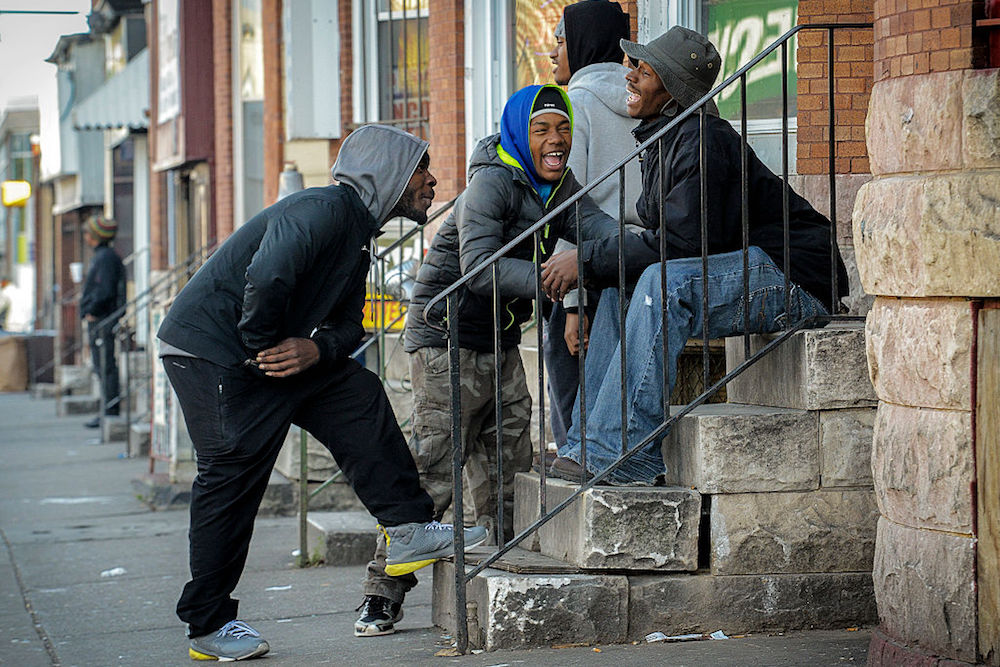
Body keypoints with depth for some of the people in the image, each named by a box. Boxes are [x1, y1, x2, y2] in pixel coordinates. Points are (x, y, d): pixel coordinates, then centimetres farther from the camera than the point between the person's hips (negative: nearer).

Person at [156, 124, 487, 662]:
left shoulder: (358, 232, 15)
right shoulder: (324, 210, -18)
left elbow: (348, 323, 11)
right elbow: (267, 280, -32)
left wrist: (315, 348, -11)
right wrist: (263, 347, -17)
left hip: (271, 354, 10)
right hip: (209, 350, -10)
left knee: (358, 394, 4)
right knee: (232, 476, -7)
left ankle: (408, 529, 3)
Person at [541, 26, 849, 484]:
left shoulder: (702, 141, -18)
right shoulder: (663, 141, 12)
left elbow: (683, 241, -25)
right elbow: (664, 242, 13)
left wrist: (587, 258, -19)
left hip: (793, 280, -10)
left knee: (663, 281, -30)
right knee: (620, 290, 1)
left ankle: (623, 455, -30)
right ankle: (588, 445, -5)